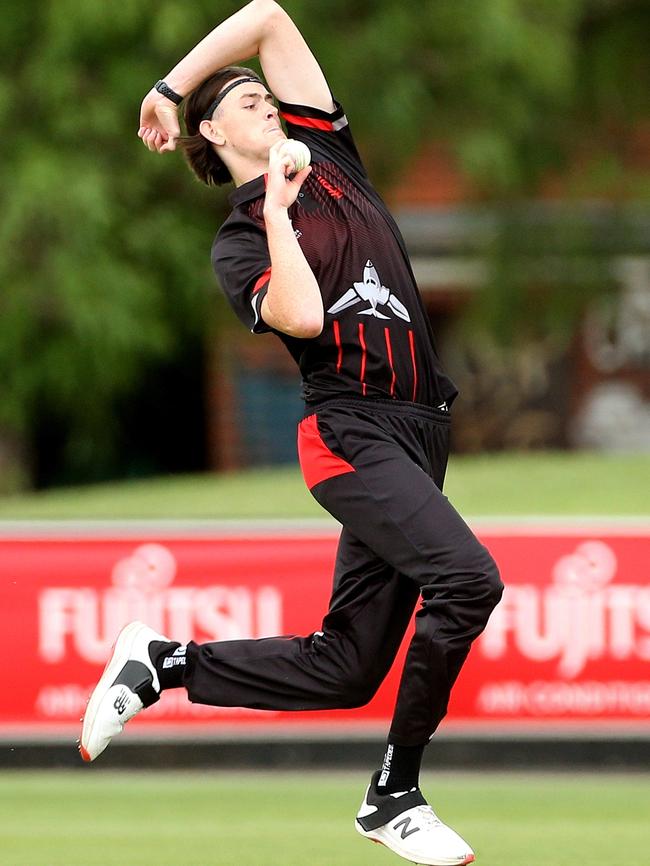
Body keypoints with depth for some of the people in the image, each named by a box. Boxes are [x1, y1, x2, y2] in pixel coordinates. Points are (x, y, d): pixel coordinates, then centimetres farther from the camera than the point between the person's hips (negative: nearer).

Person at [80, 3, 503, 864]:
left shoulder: (326, 153, 17)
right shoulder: (239, 241, 2)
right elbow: (302, 316, -20)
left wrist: (168, 86, 21)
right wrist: (276, 209, -13)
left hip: (415, 435, 7)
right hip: (352, 431, -7)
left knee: (342, 670, 5)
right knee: (467, 575, -28)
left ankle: (159, 662, 20)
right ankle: (394, 796, -19)